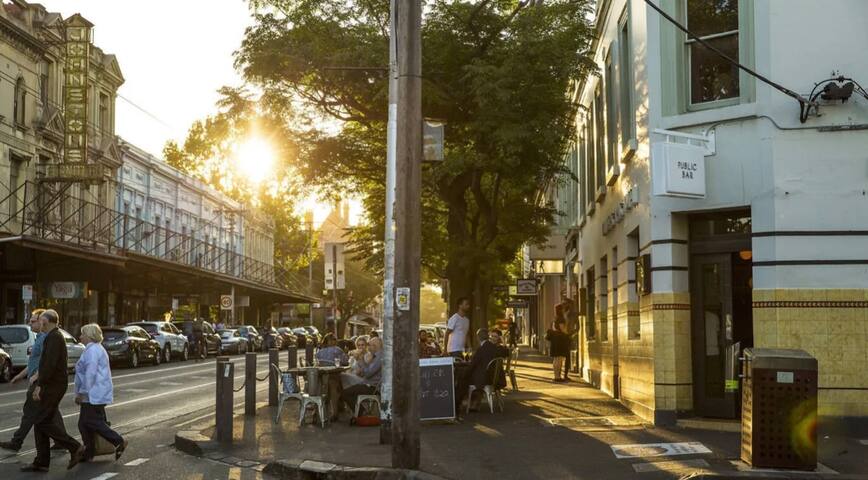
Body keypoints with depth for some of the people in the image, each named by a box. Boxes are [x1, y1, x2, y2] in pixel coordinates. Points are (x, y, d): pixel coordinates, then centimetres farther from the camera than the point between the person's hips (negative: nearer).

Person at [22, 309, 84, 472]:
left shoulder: (54, 337, -15)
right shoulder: (53, 337, 17)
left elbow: (50, 364, -24)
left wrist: (39, 385, -23)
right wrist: (39, 386, 22)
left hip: (53, 387, -10)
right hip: (51, 386, 10)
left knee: (41, 421, -9)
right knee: (40, 422, 9)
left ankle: (75, 448, -5)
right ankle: (41, 462, 11)